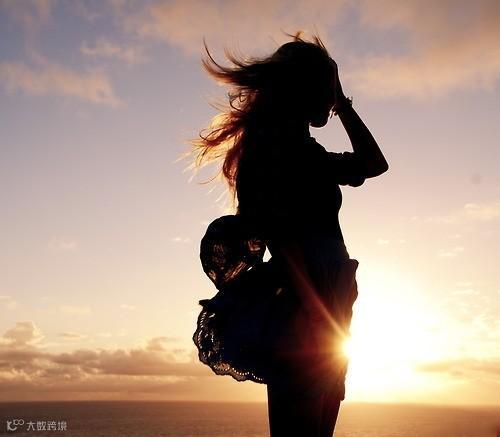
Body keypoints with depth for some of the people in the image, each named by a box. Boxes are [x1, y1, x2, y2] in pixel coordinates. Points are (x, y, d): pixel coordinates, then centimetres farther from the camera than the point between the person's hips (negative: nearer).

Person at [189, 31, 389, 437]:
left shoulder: (304, 152, 23)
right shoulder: (274, 142, -4)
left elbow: (373, 164, 33)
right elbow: (281, 235, -16)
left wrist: (343, 103, 29)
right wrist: (314, 312, -23)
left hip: (324, 316, 10)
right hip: (304, 319, -10)